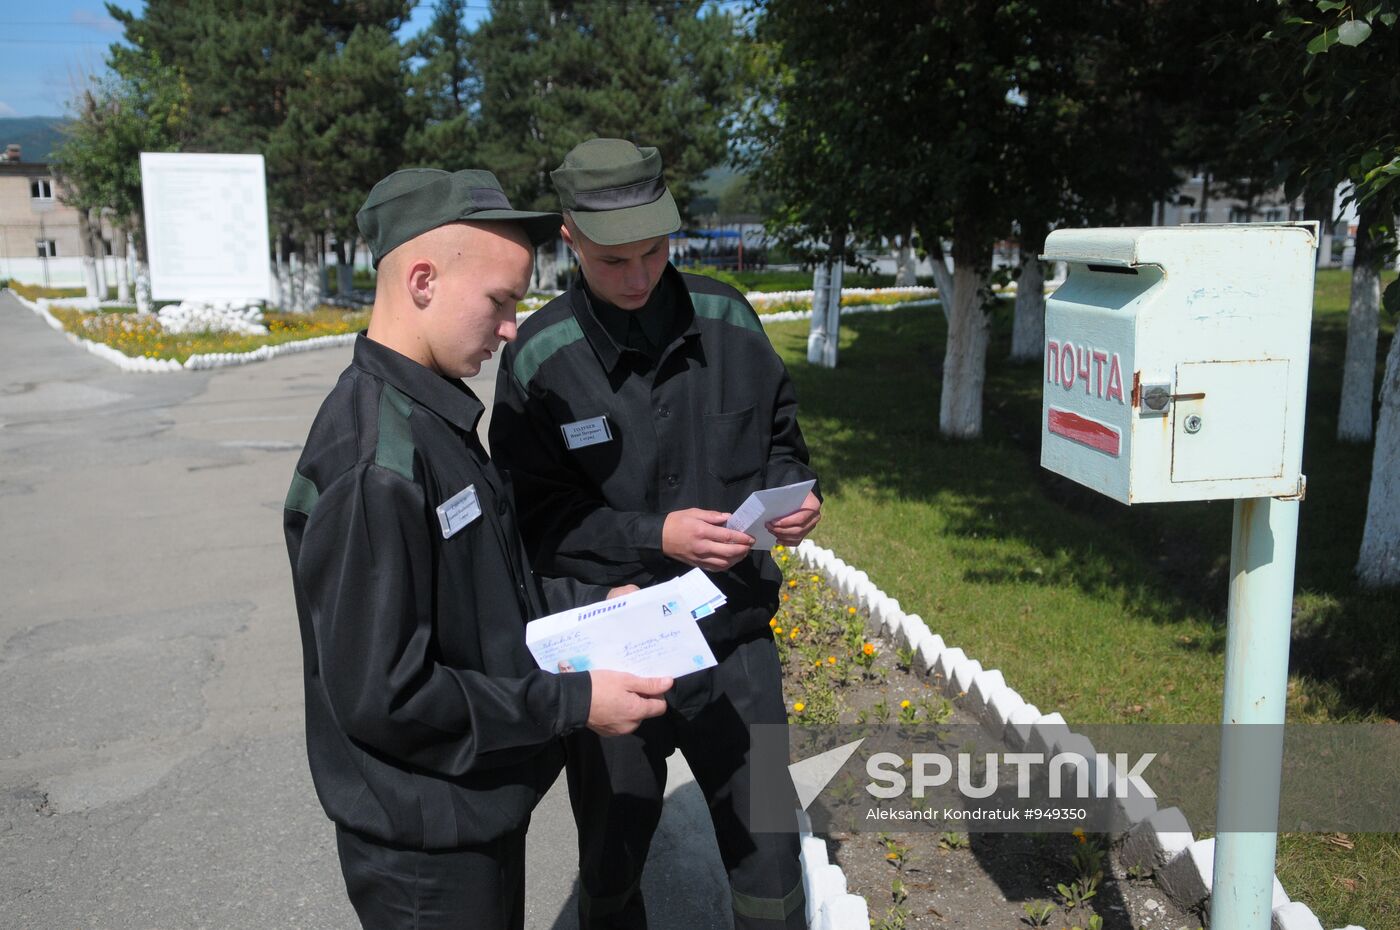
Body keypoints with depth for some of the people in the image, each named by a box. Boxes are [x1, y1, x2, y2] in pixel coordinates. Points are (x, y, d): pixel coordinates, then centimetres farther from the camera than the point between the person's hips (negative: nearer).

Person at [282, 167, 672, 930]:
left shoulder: (435, 415, 2)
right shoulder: (373, 461, -28)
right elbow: (381, 694, -26)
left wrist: (591, 605, 3)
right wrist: (571, 702, -21)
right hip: (425, 846, -8)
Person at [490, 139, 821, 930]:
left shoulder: (726, 318, -3)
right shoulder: (541, 358, -12)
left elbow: (779, 439, 9)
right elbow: (538, 516, -11)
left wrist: (792, 495, -11)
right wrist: (657, 537, -24)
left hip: (735, 638, 2)